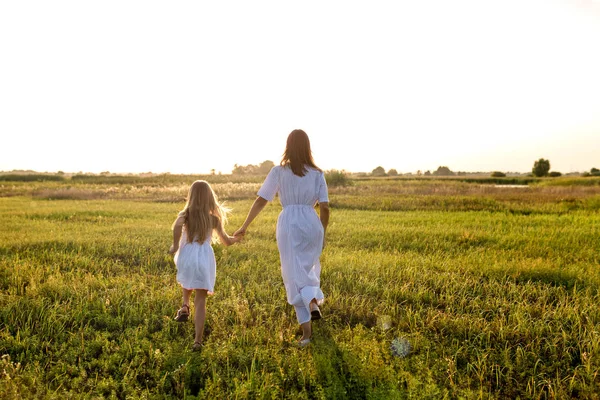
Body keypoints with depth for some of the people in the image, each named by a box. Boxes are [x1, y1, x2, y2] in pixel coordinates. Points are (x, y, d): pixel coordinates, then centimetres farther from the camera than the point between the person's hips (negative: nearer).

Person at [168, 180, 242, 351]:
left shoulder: (186, 214, 6)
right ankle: (198, 340, -5)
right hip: (205, 259, 0)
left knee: (187, 283, 37)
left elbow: (177, 225, -18)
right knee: (201, 301, 2)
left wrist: (175, 245, -6)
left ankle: (185, 306, 22)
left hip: (187, 257, 0)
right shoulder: (214, 218, 10)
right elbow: (226, 241, 17)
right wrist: (236, 238, 37)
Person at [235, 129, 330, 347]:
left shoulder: (278, 171, 1)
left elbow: (260, 200, -1)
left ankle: (306, 328, 0)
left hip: (289, 223, -1)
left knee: (295, 274, 4)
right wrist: (323, 233, 14)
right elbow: (324, 207, 1)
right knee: (310, 266, 26)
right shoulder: (317, 173, 4)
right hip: (312, 223, 2)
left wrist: (244, 226, 6)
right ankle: (314, 303, 6)